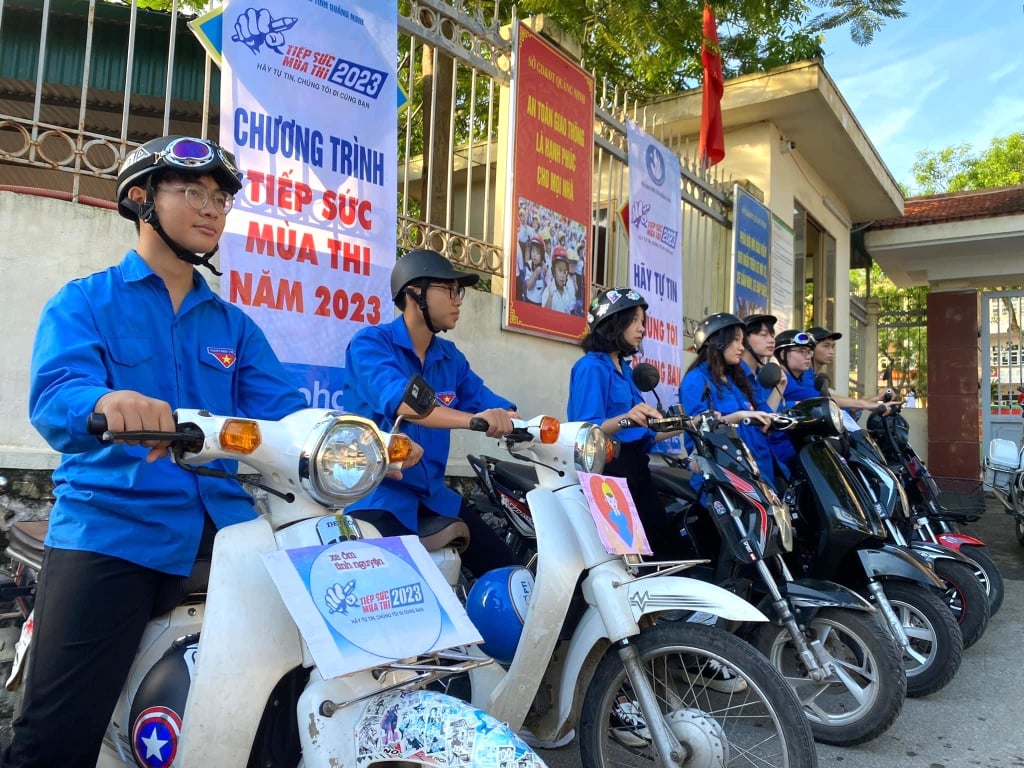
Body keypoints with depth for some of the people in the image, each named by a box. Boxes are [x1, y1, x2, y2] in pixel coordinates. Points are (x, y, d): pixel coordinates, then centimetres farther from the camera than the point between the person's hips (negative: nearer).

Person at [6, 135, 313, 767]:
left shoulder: (233, 325, 17)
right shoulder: (85, 302, 5)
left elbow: (285, 410, 5)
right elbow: (54, 397, -13)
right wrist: (108, 402, -38)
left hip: (224, 530, 4)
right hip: (110, 529, -3)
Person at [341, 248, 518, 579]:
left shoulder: (450, 356, 10)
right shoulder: (370, 343, -11)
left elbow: (488, 403, 3)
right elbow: (400, 401, -30)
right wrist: (473, 419, -45)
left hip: (431, 494, 7)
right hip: (376, 493, -6)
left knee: (504, 567, 6)